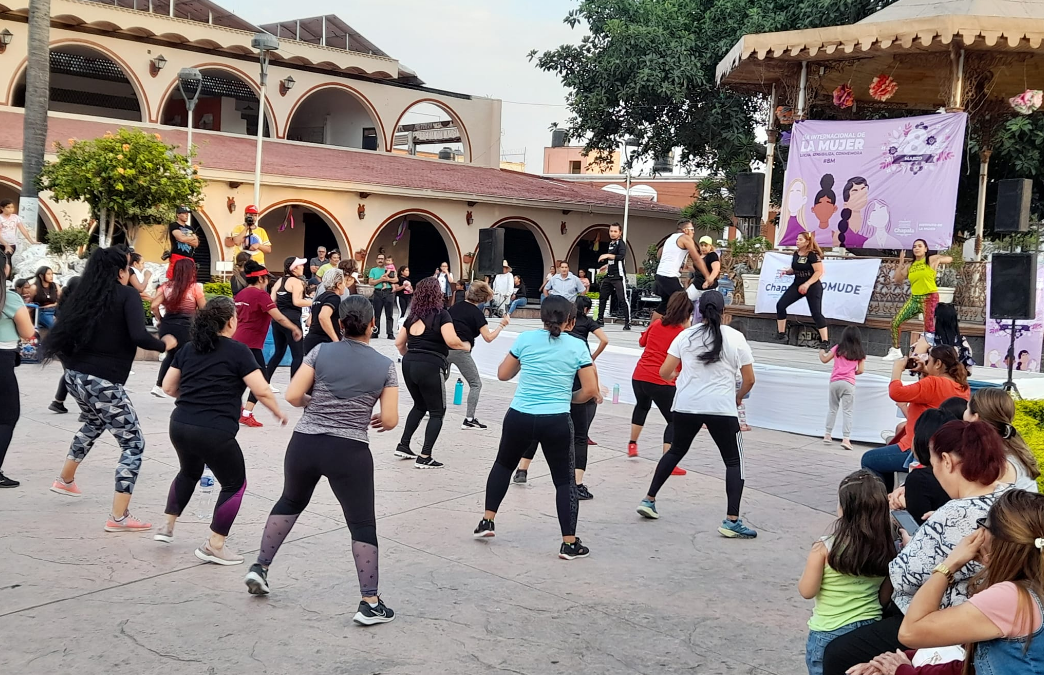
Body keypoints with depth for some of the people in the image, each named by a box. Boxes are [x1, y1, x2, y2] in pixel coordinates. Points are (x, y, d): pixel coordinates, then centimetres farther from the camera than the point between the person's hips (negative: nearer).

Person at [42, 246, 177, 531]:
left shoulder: (85, 293, 10)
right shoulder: (127, 295, -8)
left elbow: (66, 331, 10)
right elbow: (139, 337, -20)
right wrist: (165, 344, -3)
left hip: (75, 375, 8)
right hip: (103, 381, -8)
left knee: (94, 423, 37)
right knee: (133, 443, 4)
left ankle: (65, 480, 50)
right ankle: (118, 517, 0)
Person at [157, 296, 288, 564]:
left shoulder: (188, 348, 11)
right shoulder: (238, 351, -6)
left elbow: (168, 387, 14)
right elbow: (262, 392, -10)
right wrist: (278, 412, 8)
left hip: (179, 426, 7)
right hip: (215, 432, -6)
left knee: (189, 472, 34)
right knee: (235, 484, 13)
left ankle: (167, 526, 38)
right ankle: (214, 547, 13)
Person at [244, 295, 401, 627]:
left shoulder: (321, 352, -1)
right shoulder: (385, 366, -2)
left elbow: (293, 396, -5)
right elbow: (390, 420, -3)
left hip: (304, 444, 2)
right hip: (350, 452, -2)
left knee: (290, 501, 28)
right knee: (362, 524, 8)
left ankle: (259, 568, 29)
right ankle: (370, 603, 6)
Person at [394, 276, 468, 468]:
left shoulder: (413, 315, 13)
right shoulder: (441, 314, -5)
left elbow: (399, 343, 15)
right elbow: (451, 341, -17)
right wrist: (466, 346, 3)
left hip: (409, 365, 6)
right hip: (430, 366, -6)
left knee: (419, 406, 26)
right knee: (437, 412, 6)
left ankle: (403, 446, 23)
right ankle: (424, 457, 1)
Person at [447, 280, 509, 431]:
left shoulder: (455, 306, 12)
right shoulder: (476, 313, -5)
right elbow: (488, 337, -8)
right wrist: (501, 325, 3)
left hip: (445, 348, 6)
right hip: (460, 351, -6)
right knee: (476, 384, 6)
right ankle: (469, 420, 0)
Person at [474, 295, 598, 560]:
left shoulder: (525, 339, 0)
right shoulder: (577, 346, -2)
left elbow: (503, 374, 9)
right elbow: (590, 391, -3)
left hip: (519, 417, 2)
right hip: (556, 421, -1)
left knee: (503, 464, 26)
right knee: (565, 480, 12)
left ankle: (487, 521, 28)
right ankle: (569, 543, 9)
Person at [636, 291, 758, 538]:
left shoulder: (686, 335, 2)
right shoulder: (735, 338, -2)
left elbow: (665, 373, 1)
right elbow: (749, 380, 1)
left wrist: (676, 375, 25)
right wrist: (738, 396, 21)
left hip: (686, 406, 3)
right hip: (722, 409, -3)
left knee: (675, 452, 23)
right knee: (734, 461, 8)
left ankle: (649, 500, 27)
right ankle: (732, 521, -2)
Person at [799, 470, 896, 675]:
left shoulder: (825, 548, -18)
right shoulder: (886, 547, -7)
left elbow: (807, 591, -11)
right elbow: (885, 595, 3)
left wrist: (814, 560, 4)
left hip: (830, 634, -4)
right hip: (872, 630, 4)